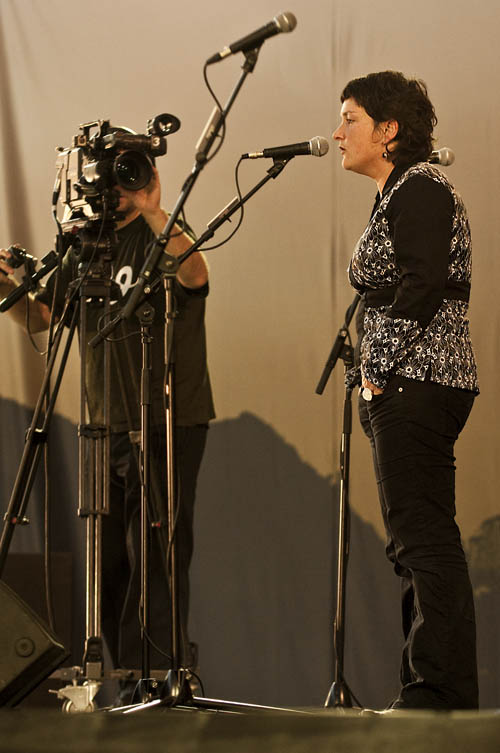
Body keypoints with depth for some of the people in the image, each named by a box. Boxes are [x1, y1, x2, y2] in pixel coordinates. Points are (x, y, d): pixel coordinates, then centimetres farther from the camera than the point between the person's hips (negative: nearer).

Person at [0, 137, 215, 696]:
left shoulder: (160, 238, -4)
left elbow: (194, 275, -26)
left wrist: (152, 212, -32)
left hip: (168, 424, -7)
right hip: (107, 428, 7)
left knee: (153, 555, -10)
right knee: (110, 562, 7)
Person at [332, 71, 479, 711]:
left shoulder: (419, 188, -9)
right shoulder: (397, 195, 22)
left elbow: (423, 283, -20)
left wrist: (378, 366, -16)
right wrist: (373, 374, 14)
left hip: (415, 386, -11)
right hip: (400, 391, 11)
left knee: (425, 540, -13)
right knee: (415, 545, 10)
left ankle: (444, 697, -14)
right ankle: (428, 694, 12)